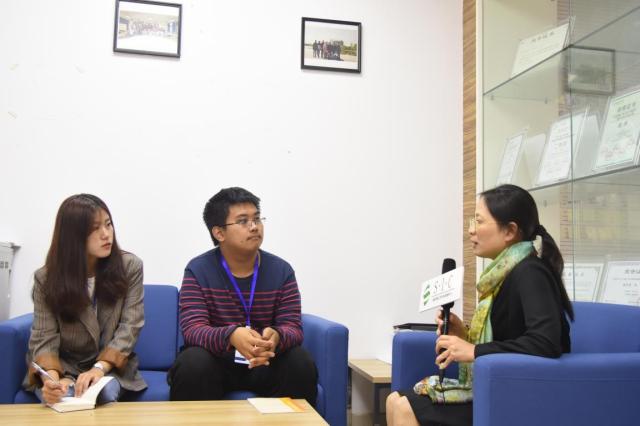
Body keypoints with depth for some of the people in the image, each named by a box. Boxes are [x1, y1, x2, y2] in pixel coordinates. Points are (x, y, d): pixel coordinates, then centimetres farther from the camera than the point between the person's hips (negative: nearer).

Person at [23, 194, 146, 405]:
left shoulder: (130, 266, -7)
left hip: (111, 366, 0)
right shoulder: (46, 277, -7)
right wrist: (52, 377, -34)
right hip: (63, 366, 0)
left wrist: (100, 367, -28)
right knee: (60, 398, -31)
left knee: (105, 391, -32)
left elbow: (129, 328, -11)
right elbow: (45, 340, -12)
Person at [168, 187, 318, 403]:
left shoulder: (282, 270, -3)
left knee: (301, 363, -26)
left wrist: (276, 337, -37)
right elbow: (193, 328, -19)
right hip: (216, 361, -1)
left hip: (266, 363, 2)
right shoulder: (197, 270, -8)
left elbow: (292, 326, -10)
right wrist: (231, 336, -42)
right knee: (193, 364, -33)